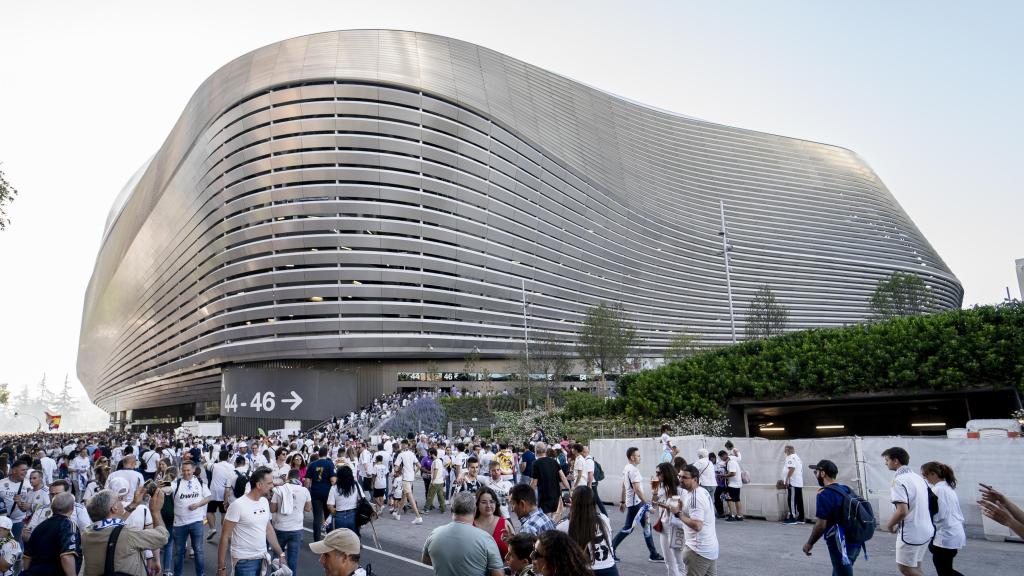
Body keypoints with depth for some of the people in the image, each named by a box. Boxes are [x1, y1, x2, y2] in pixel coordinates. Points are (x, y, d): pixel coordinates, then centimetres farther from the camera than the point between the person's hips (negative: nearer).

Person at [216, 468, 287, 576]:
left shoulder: (264, 502, 4)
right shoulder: (238, 505, -17)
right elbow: (225, 537, -13)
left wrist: (281, 554, 10)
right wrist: (221, 567, -14)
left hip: (263, 558, 6)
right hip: (244, 561, -6)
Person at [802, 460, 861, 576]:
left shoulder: (824, 494, -16)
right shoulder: (847, 489, 8)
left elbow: (821, 525, -18)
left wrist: (809, 543, -5)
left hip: (841, 545, -8)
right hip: (855, 542, 8)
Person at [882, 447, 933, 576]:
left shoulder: (899, 480, -19)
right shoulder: (918, 478, 9)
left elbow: (902, 511, -26)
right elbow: (922, 505, 16)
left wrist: (890, 525, -9)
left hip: (910, 533, -9)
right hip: (925, 530, 9)